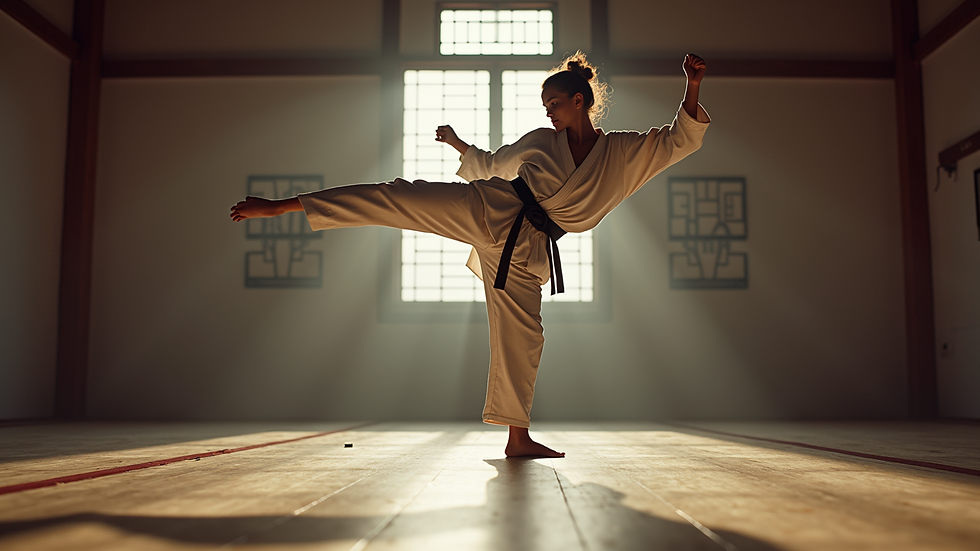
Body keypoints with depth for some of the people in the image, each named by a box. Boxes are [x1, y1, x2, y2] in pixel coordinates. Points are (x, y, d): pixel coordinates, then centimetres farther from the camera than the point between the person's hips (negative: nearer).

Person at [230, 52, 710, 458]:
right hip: (488, 210, 0)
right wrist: (459, 144, 19)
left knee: (522, 334, 2)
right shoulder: (539, 140, 12)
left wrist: (692, 87, -12)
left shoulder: (624, 153, 7)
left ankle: (518, 437, 15)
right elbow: (489, 166, 27)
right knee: (396, 199, -16)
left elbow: (682, 140, 0)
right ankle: (284, 206, -14)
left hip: (526, 249, 0)